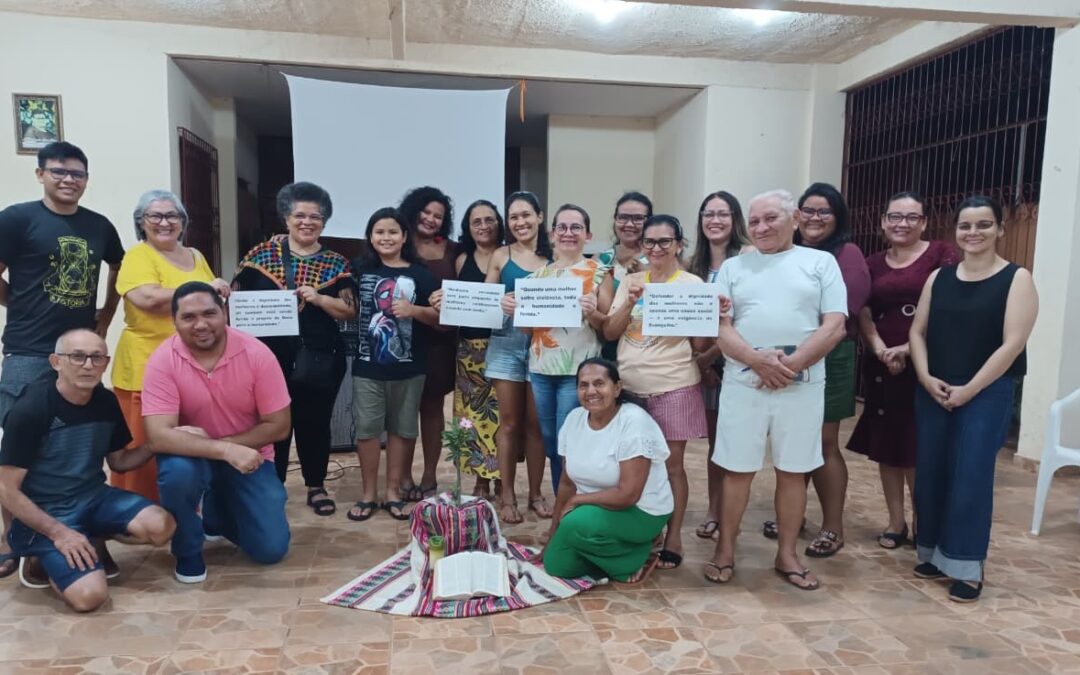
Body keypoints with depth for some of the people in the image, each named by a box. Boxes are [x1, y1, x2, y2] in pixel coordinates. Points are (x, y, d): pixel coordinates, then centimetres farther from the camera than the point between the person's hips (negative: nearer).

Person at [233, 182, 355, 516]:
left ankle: (316, 487, 26)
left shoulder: (336, 264, 3)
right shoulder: (262, 253, 4)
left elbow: (350, 311, -3)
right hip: (270, 356, 0)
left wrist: (318, 298, -18)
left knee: (315, 421, 10)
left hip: (320, 358, 0)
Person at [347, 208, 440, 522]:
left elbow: (440, 318, 1)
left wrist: (415, 310, -16)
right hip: (367, 366, 0)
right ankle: (368, 494, 18)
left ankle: (394, 492, 22)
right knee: (366, 428, 4)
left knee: (401, 429, 9)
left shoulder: (420, 274, 2)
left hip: (408, 368, 0)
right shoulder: (360, 270, 5)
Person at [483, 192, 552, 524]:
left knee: (536, 423, 7)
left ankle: (536, 493, 19)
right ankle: (507, 495, 15)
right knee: (509, 422, 5)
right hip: (506, 343, 0)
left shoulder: (554, 257, 4)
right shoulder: (500, 256, 5)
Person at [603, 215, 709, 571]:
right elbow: (610, 333, 2)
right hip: (629, 386, 4)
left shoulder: (692, 284, -3)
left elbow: (699, 345, -3)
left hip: (673, 388, -4)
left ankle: (673, 538, 18)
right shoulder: (630, 282, 8)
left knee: (671, 464, 5)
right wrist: (631, 302, -11)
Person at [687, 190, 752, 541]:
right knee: (714, 438, 12)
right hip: (704, 362, 5)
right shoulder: (695, 263, 12)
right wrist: (698, 357, -4)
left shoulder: (748, 256, -7)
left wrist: (711, 353, -15)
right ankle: (713, 512, 22)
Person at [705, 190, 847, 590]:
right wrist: (757, 359, -16)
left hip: (802, 387, 0)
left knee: (793, 471, 9)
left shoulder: (821, 263, 6)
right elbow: (719, 327, 1)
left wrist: (790, 366, -14)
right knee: (737, 469, 6)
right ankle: (725, 551, 19)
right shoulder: (734, 267, 10)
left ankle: (787, 554, 23)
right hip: (743, 384, 1)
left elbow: (834, 327, -3)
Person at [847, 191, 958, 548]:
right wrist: (881, 350, -11)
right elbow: (864, 315, 5)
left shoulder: (941, 254, -1)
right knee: (885, 444, 7)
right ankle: (895, 522, 19)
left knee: (917, 446, -1)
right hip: (881, 365, 4)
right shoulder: (873, 263, 12)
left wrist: (909, 349, -14)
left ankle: (922, 520, 18)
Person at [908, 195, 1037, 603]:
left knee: (971, 477, -4)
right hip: (933, 392, 4)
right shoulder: (939, 278, 9)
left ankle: (968, 568, 9)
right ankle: (933, 554, 22)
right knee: (930, 473, 6)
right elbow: (917, 331, 8)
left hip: (987, 393, -4)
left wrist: (969, 389, -13)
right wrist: (925, 377, -7)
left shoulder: (1017, 279, -3)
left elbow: (1012, 344, -11)